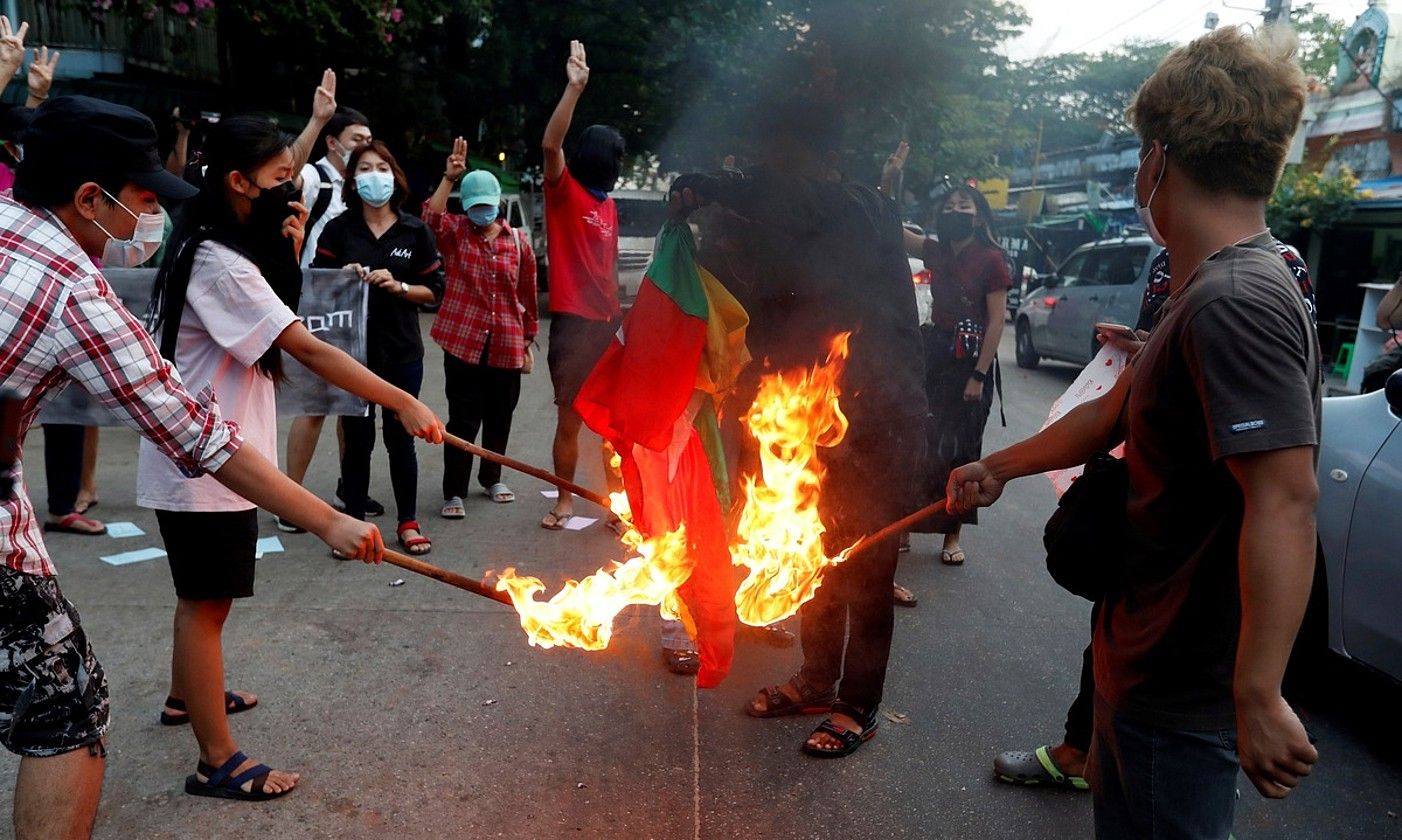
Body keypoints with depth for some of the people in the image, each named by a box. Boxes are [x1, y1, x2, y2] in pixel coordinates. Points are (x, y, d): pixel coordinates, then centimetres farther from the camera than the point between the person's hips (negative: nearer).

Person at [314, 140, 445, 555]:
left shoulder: (415, 231, 3)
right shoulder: (339, 229, 3)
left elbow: (434, 290, 3)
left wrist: (398, 286, -13)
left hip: (401, 350, 0)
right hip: (352, 348, 0)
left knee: (400, 436, 5)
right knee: (357, 437, 5)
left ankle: (408, 522, 17)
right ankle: (354, 521, 16)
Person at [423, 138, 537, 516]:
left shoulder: (518, 241, 4)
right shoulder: (454, 232, 0)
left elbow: (528, 296, 10)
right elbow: (431, 217, -24)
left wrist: (527, 343, 13)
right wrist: (450, 178, -33)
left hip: (506, 346, 3)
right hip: (463, 342, -3)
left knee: (499, 417, 14)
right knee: (464, 419, -2)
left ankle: (491, 478, 34)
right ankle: (454, 492, 8)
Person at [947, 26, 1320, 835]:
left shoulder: (1235, 303, -25)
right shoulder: (1206, 292, 7)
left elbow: (1284, 501, -32)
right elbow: (1111, 414, 18)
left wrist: (1258, 697, -31)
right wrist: (999, 467, 27)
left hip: (1183, 695, -9)